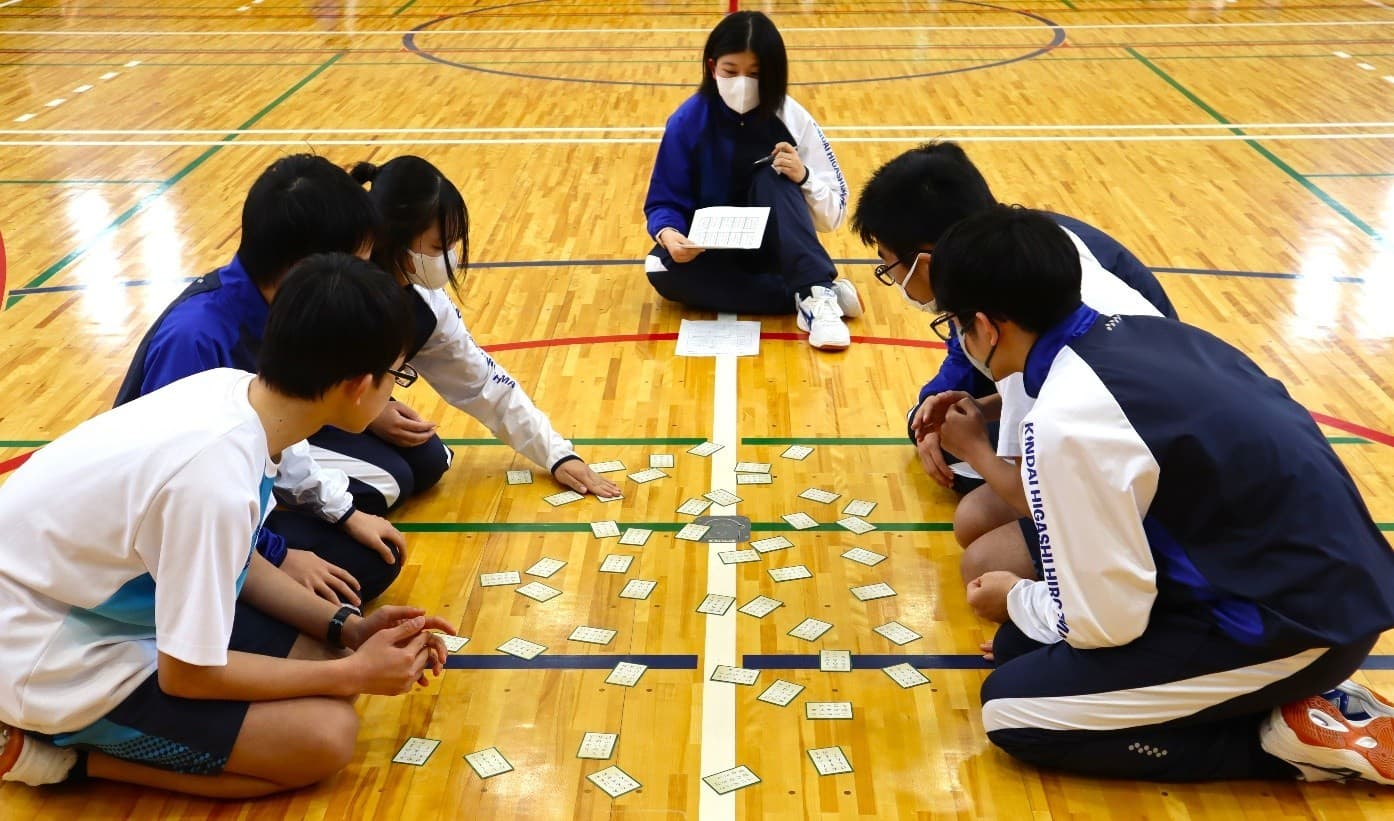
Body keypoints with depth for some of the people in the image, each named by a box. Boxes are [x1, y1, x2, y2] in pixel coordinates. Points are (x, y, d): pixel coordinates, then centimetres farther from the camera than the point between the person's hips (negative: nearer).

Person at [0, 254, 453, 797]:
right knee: (325, 736, -13)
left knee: (326, 656, 7)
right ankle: (54, 749, -2)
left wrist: (346, 628, 1)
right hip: (59, 664, -8)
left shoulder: (233, 391, -9)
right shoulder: (216, 475, -34)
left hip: (103, 601, 8)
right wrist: (352, 672, -13)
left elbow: (234, 562, 6)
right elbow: (188, 671, -22)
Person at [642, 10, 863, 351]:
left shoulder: (792, 119, -9)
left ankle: (817, 291, -38)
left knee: (771, 177, -27)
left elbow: (834, 213, -8)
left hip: (771, 248, -1)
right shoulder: (688, 121, -10)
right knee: (661, 268, -31)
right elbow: (664, 202, -6)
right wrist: (669, 233, -30)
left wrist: (803, 178, -29)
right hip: (713, 250, 1)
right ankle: (805, 298, -30)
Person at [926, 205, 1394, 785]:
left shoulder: (1067, 419, -24)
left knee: (1012, 708, -2)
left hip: (1293, 625, -8)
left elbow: (1104, 622, -16)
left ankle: (1293, 738, 1)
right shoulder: (1141, 334, 2)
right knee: (1027, 646, 12)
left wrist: (1015, 600, 4)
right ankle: (1291, 702, 12)